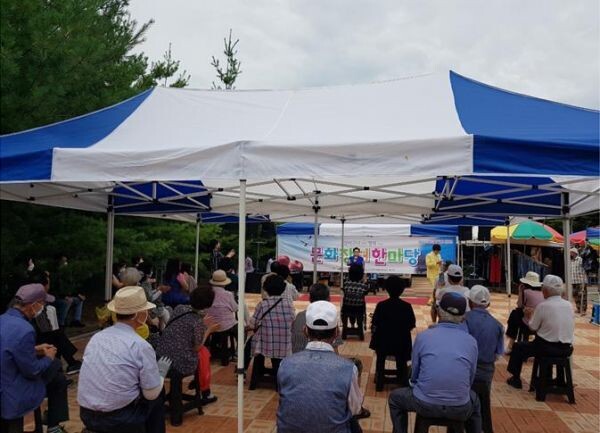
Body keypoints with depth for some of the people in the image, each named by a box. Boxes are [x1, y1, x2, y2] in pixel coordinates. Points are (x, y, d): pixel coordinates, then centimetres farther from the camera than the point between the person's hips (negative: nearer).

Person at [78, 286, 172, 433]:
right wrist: (161, 372, 12)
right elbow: (152, 394, -8)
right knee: (157, 395, 18)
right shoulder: (141, 346, -14)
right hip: (120, 420, -6)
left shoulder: (96, 337, 4)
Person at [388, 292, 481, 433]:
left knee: (395, 397, 29)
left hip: (425, 404, -2)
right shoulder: (472, 341, -1)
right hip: (460, 408, 2)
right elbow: (470, 380, 10)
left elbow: (414, 373, 6)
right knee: (474, 402, 38)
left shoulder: (423, 336, -5)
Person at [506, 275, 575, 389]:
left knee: (517, 347, 16)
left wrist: (532, 316, 11)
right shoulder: (569, 305, 0)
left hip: (547, 348, -6)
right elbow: (571, 327, 10)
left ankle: (515, 379, 25)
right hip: (567, 349, 6)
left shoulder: (543, 305, -16)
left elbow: (532, 327, -8)